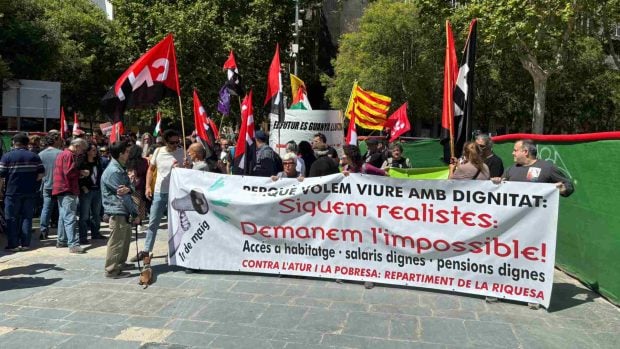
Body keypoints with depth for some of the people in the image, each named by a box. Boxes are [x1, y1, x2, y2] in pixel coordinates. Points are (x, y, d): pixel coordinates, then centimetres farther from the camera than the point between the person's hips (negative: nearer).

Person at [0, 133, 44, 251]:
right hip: (30, 193, 2)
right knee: (27, 218, 8)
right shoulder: (34, 156, 3)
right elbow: (41, 173, 1)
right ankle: (25, 244, 10)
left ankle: (13, 244, 6)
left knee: (12, 219, 6)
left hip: (13, 192, -2)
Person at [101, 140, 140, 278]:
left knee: (126, 238, 20)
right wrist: (135, 214, -13)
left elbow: (130, 186, 7)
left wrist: (128, 188, -20)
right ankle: (112, 270, 6)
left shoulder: (120, 169, 14)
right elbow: (123, 195, -18)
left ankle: (121, 263, 33)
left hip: (124, 211, 10)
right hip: (117, 211, -10)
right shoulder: (113, 171, -18)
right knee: (116, 241, -3)